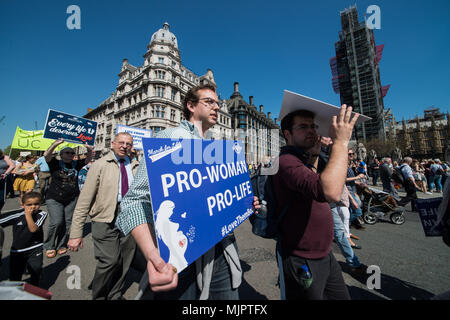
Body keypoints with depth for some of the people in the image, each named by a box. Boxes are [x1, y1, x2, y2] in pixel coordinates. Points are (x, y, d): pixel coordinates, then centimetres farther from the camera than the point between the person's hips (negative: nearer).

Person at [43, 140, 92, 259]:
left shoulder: (76, 164, 4)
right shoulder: (56, 164, -3)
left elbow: (88, 159, -3)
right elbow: (46, 155, -18)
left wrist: (89, 150, -22)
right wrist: (55, 144, -33)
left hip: (72, 199, 3)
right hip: (54, 199, -2)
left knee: (68, 223, 5)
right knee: (56, 222, -9)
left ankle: (61, 245, 23)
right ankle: (49, 247, 14)